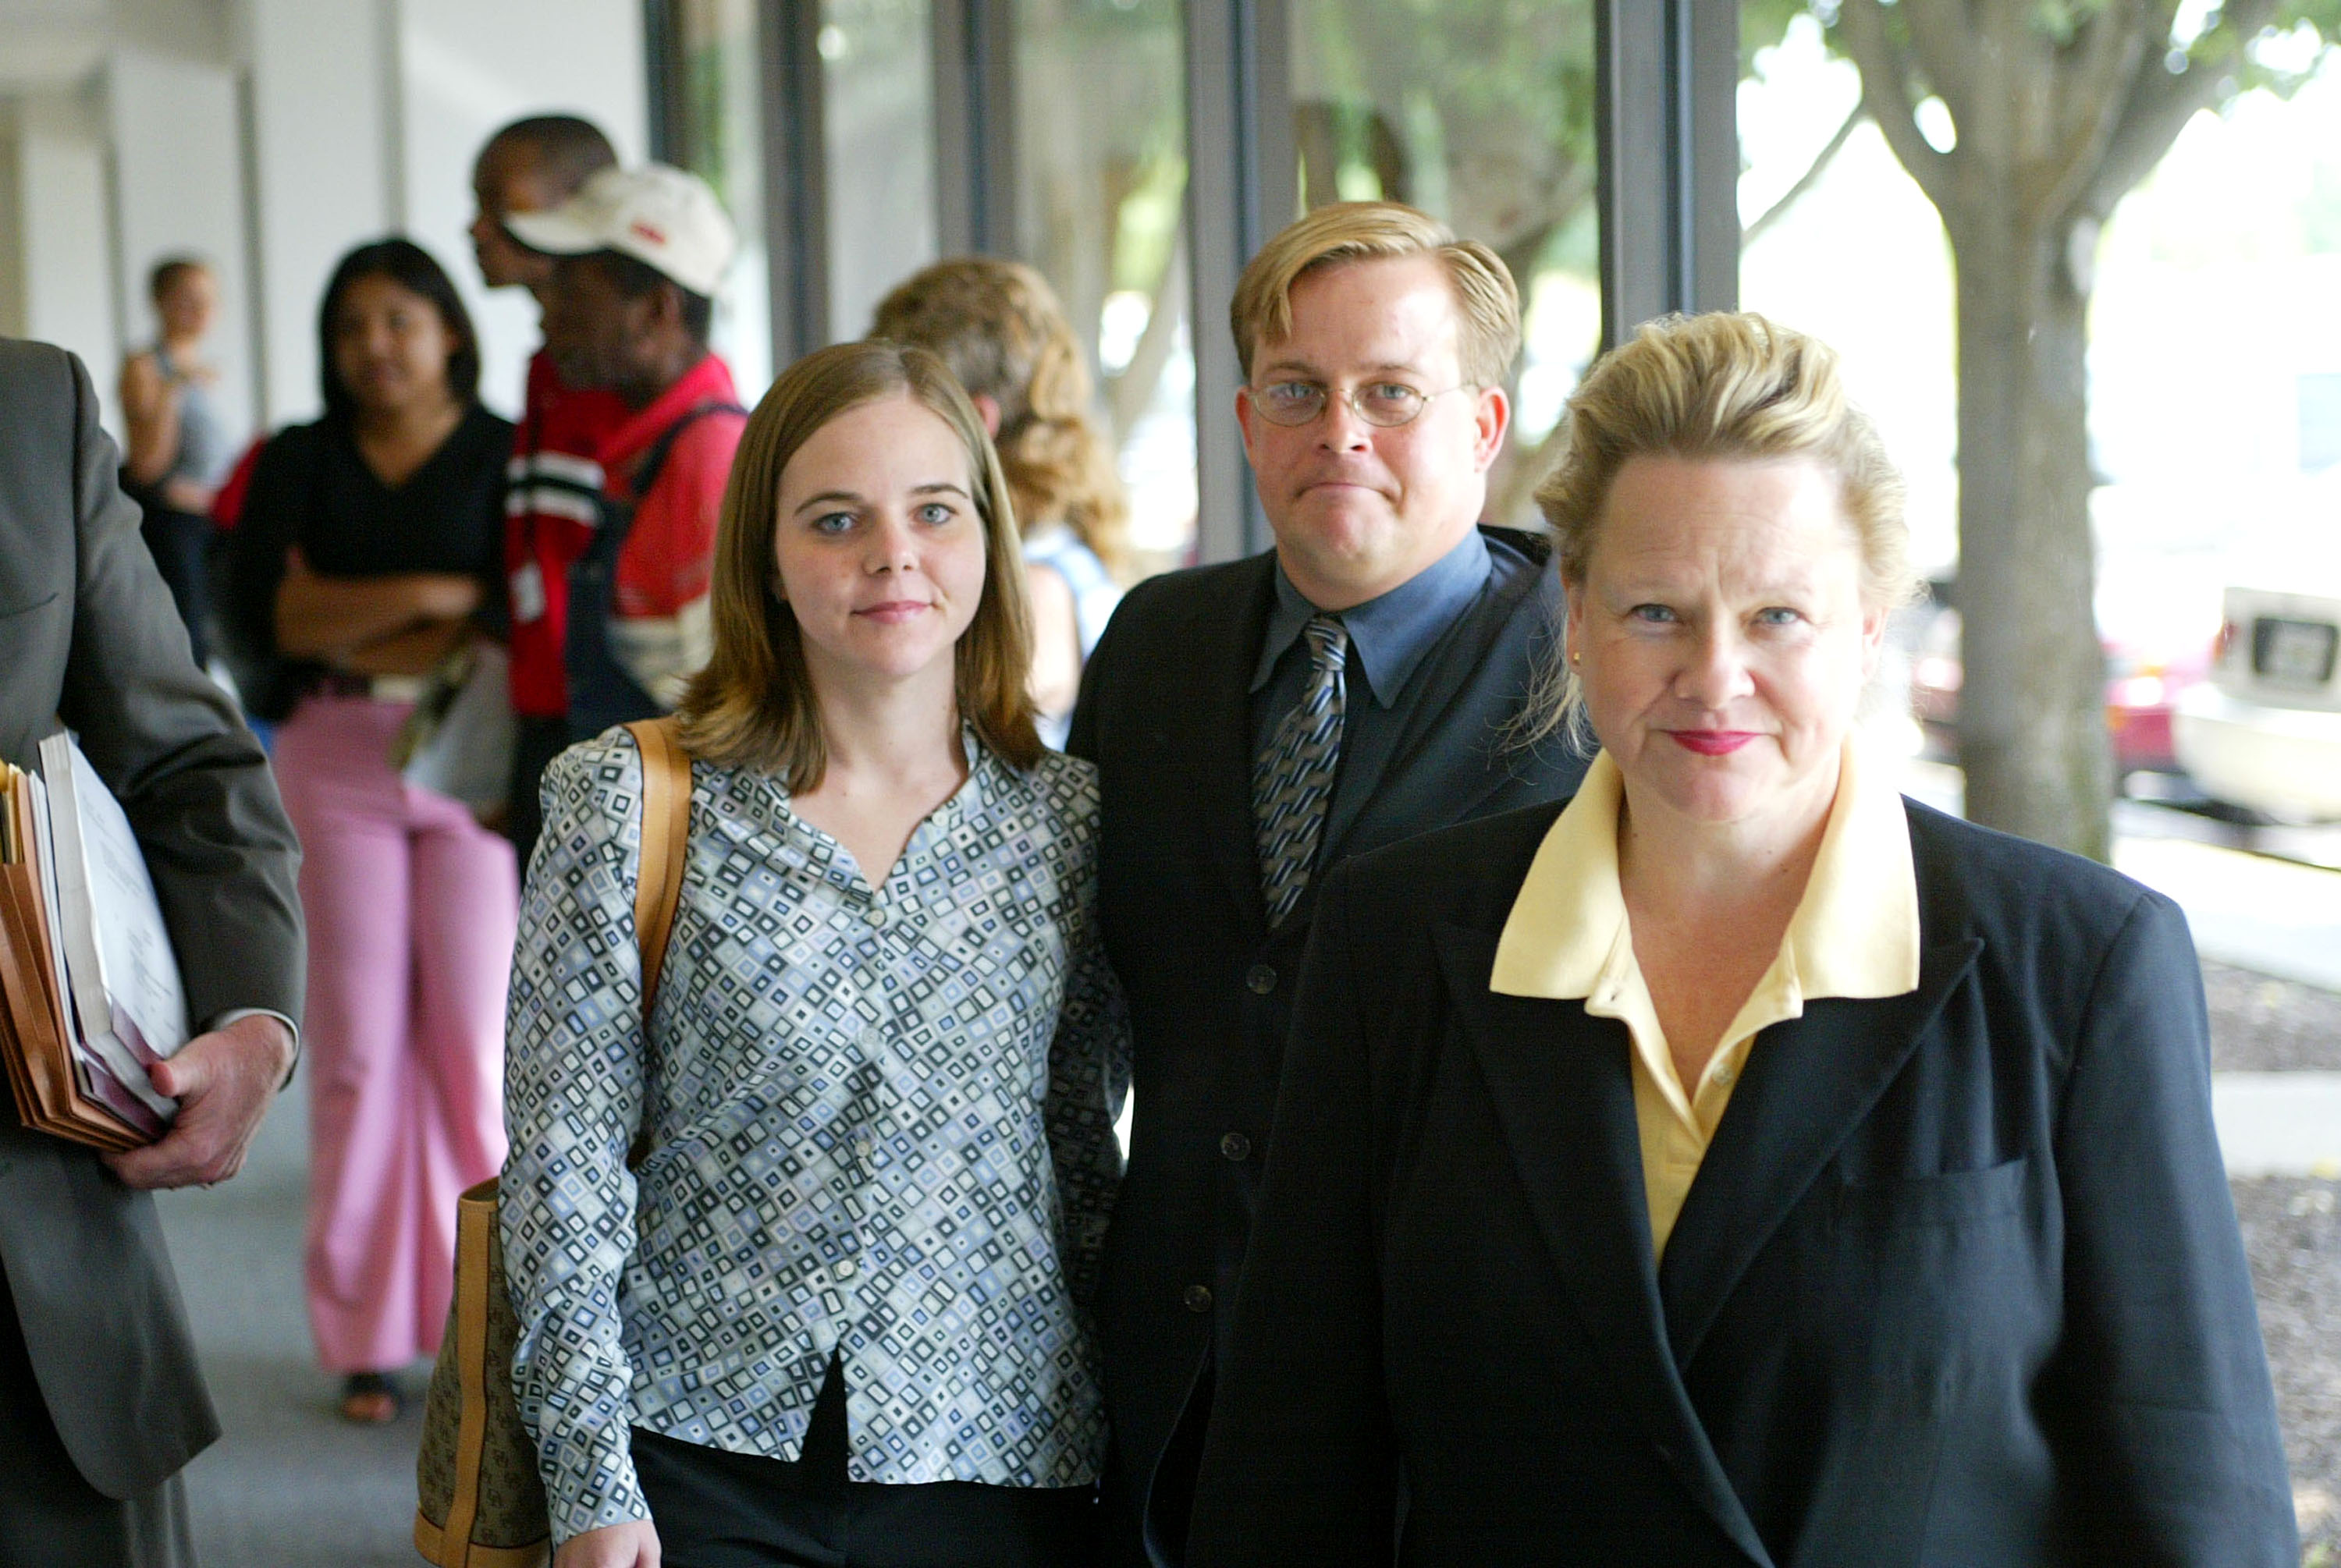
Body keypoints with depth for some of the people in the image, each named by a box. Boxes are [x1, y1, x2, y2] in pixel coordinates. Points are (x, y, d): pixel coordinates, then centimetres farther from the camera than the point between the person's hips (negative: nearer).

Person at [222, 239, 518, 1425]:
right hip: (334, 762, 2)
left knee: (478, 1039, -6)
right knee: (359, 1042, 0)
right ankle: (368, 1335, 7)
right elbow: (263, 607, -3)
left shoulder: (507, 459, 1)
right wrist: (439, 598, -12)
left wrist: (343, 627, -7)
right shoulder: (298, 464, 11)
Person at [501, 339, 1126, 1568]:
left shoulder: (1069, 821, 3)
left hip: (995, 1467, 2)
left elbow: (1084, 1155, 10)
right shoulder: (625, 806, -3)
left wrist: (1131, 1450, 8)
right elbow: (565, 1158, -4)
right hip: (705, 1467, -2)